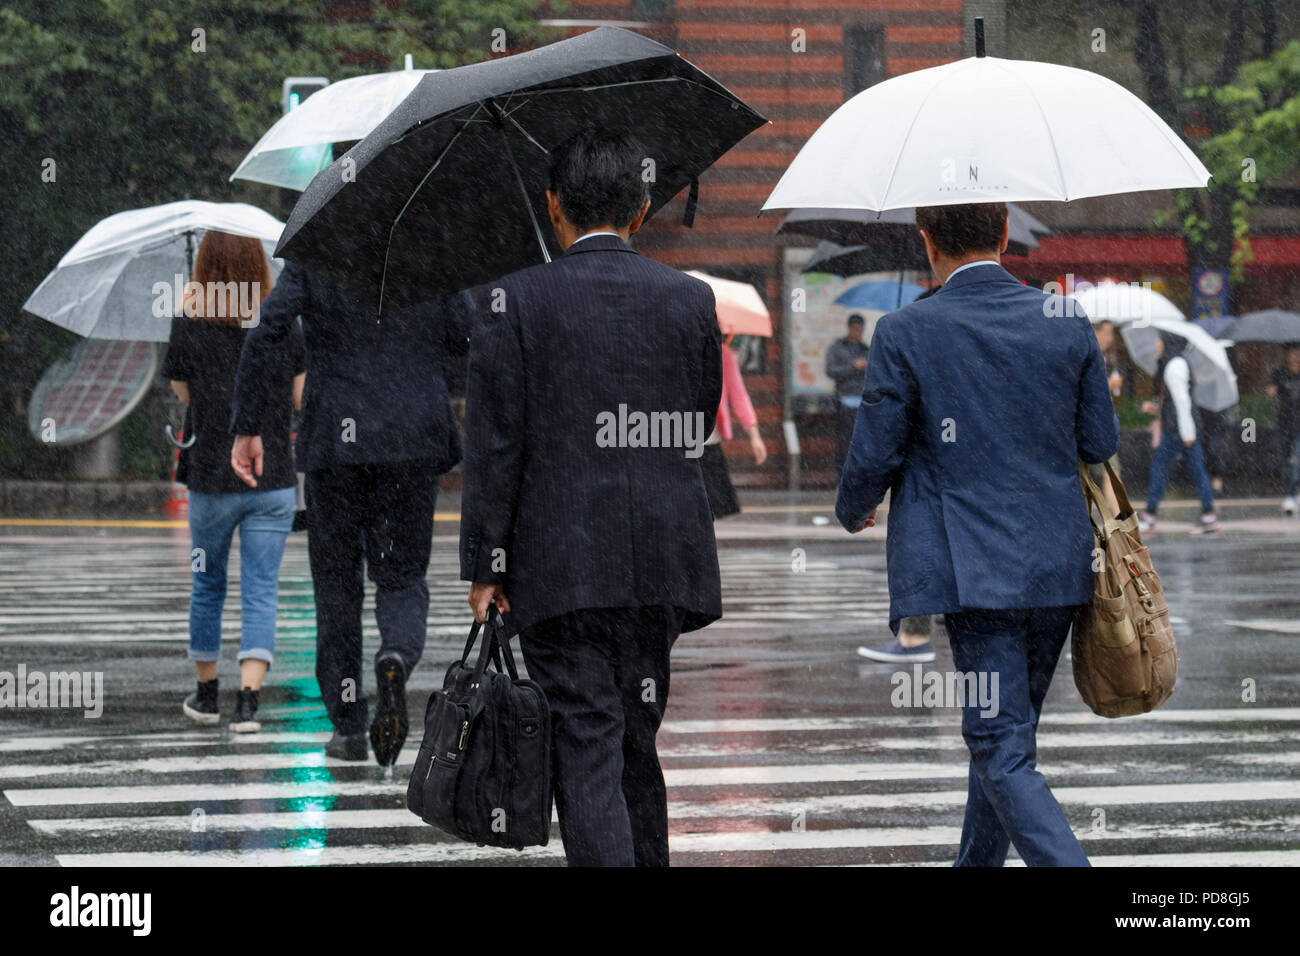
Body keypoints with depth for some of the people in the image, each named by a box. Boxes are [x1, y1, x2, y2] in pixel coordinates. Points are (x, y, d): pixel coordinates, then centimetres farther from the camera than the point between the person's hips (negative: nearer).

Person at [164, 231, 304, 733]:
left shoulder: (191, 324, -7)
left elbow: (182, 392, 7)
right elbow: (301, 397, 4)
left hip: (212, 480, 0)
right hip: (274, 480, 0)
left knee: (207, 586, 17)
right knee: (261, 591, 1)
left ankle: (206, 693, 27)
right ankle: (247, 700, -11)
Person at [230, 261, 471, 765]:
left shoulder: (311, 259, -2)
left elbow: (264, 339, -10)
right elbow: (473, 342, 0)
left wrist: (247, 428, -5)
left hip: (335, 440, 0)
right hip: (413, 440, 1)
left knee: (336, 579, 12)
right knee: (402, 578, 11)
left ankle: (347, 726, 12)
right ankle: (396, 656, -23)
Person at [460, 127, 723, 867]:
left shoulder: (520, 300, -7)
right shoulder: (691, 299, 3)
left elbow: (495, 446, -8)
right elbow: (696, 426, 12)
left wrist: (485, 565, -3)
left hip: (561, 567, -4)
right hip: (664, 561, 4)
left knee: (587, 754, -4)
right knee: (636, 743, 17)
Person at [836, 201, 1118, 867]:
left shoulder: (905, 333, -9)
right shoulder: (1067, 323, 1)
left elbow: (873, 457, -5)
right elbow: (1101, 444, 7)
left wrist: (853, 512, 17)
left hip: (973, 569, -5)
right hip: (1059, 563, 5)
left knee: (1003, 751, -6)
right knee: (1009, 731, 20)